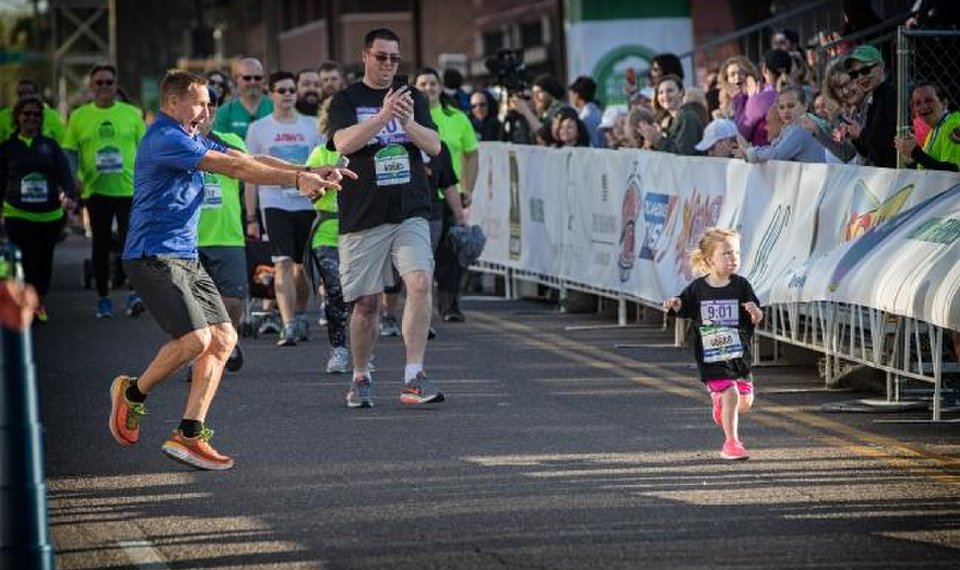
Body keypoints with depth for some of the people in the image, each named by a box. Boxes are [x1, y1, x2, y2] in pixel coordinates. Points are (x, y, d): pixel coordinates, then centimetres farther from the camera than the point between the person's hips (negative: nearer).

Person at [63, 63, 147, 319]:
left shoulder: (132, 114, 4)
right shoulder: (79, 116, 5)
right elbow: (70, 152, 6)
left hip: (129, 189, -1)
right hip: (95, 190, 1)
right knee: (101, 245, 8)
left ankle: (134, 293, -7)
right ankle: (103, 297, 15)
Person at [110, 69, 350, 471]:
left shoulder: (192, 140, 18)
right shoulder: (164, 139, -14)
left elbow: (248, 161, 12)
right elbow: (235, 168, -19)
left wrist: (308, 173, 0)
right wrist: (297, 179, -19)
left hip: (186, 257, 10)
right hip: (154, 257, -10)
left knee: (223, 337, 2)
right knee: (196, 337, -21)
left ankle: (188, 436, 3)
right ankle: (133, 393, 3)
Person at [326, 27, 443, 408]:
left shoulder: (413, 98, 12)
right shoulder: (347, 101, 4)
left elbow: (434, 145, 2)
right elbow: (344, 142, -14)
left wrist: (408, 123, -18)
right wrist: (383, 117, -27)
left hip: (410, 213, 1)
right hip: (362, 217, -1)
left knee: (420, 284, -19)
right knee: (366, 302, 4)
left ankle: (414, 378, -19)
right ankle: (361, 380, 23)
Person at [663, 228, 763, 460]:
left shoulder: (741, 286, -3)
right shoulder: (698, 288, -5)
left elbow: (756, 319, -2)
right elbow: (684, 309, 8)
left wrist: (755, 313, -25)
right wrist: (674, 305, -14)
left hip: (739, 353, 3)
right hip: (711, 356, -3)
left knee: (745, 402, 10)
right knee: (730, 394, -15)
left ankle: (720, 403, 44)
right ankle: (731, 443, 0)